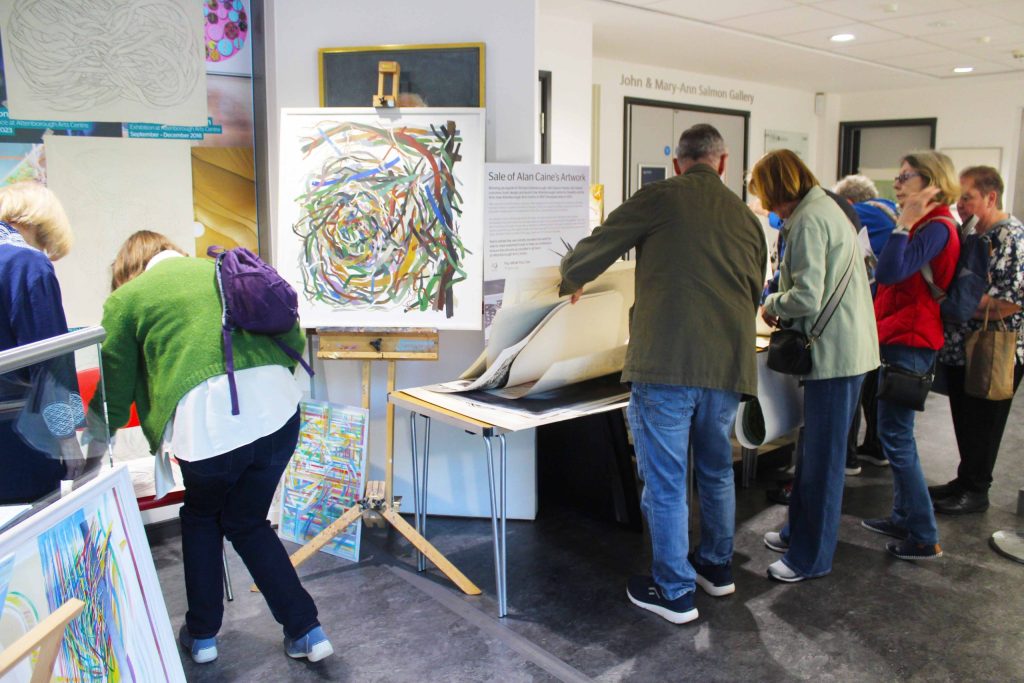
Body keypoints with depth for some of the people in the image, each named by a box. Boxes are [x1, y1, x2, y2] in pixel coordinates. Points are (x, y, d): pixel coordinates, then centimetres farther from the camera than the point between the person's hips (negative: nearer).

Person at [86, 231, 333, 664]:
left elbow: (114, 398, 16)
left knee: (202, 519, 27)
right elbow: (294, 340, 18)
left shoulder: (125, 299, 12)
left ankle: (202, 635, 36)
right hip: (277, 413, 4)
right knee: (247, 521, 24)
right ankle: (305, 629, 24)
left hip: (206, 422, -3)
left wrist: (89, 440, 33)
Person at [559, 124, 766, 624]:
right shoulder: (745, 216, 14)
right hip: (729, 363, 6)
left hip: (666, 364, -6)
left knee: (665, 480, 5)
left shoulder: (660, 198, -1)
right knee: (717, 470, 23)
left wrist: (571, 281, 24)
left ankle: (675, 592, 15)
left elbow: (593, 251, 2)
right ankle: (717, 567, 39)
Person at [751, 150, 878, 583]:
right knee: (814, 450, 20)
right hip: (843, 347, 10)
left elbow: (807, 298, -24)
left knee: (822, 458, 0)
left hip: (834, 352, -10)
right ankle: (800, 530, 34)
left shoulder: (808, 222, -17)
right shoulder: (825, 208, 15)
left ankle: (812, 558, 12)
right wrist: (783, 309, 10)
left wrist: (772, 305, -5)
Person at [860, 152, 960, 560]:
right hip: (901, 337, 11)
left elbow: (891, 271, -26)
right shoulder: (926, 225, 17)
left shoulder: (936, 227, -14)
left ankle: (924, 537, 0)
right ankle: (904, 518, 27)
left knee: (895, 436, -7)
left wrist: (905, 222, -21)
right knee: (896, 434, 16)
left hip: (909, 342, -11)